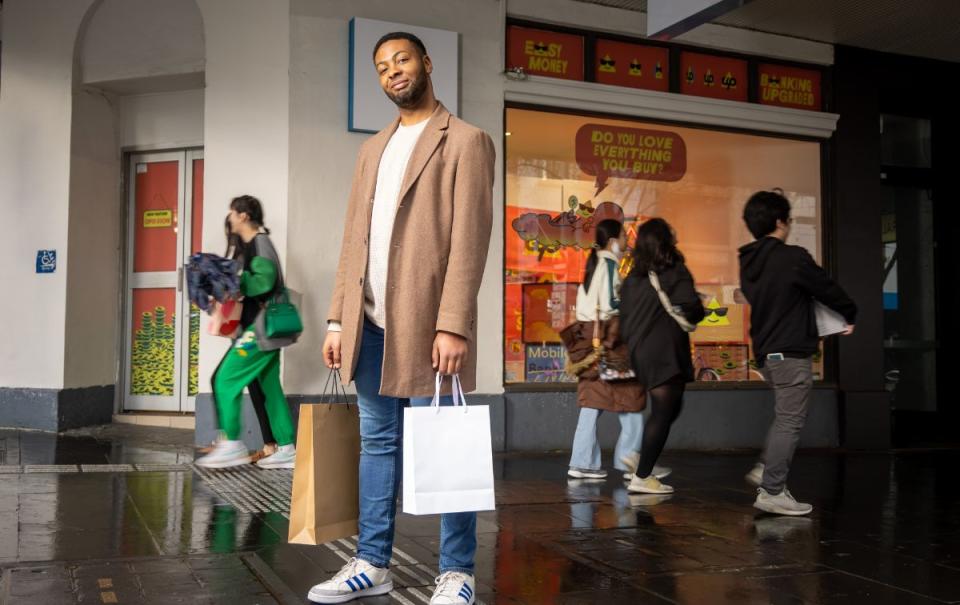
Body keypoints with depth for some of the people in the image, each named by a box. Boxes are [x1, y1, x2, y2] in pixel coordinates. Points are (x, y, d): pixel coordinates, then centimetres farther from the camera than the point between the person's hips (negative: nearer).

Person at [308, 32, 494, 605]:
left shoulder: (466, 141, 0)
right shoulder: (373, 149, 20)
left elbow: (469, 240, -10)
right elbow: (354, 240, 17)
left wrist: (453, 324, -18)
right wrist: (338, 319, 10)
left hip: (426, 323, -6)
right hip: (370, 324, 7)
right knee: (377, 443, 12)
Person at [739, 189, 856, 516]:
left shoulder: (749, 262, 8)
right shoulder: (794, 258, -16)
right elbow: (828, 289, -7)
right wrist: (850, 315, 13)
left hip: (765, 351, 8)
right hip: (791, 353, -8)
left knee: (785, 416, 22)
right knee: (789, 422, -1)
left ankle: (765, 469, 18)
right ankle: (772, 492, 1)